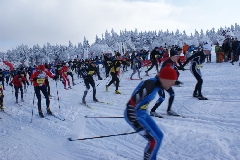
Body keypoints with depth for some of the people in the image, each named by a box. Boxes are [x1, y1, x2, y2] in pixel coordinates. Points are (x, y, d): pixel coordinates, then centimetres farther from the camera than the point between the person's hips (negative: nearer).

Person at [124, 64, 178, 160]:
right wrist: (140, 128, -31)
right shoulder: (148, 86, -31)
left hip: (143, 113, 9)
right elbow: (130, 107, -33)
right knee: (154, 140, -11)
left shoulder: (158, 84, -5)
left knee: (159, 136, 13)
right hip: (133, 115, -9)